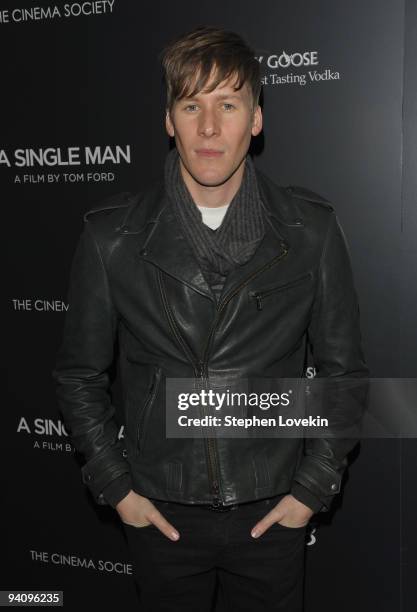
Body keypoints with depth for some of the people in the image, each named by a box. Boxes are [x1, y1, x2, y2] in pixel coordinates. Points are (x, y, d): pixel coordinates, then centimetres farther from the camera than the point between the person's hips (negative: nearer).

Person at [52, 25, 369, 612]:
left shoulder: (312, 231, -8)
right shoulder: (111, 237, -8)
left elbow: (344, 369, 0)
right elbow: (80, 375, 1)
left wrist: (314, 487, -3)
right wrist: (117, 487, -2)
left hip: (273, 512, 0)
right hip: (160, 514, 0)